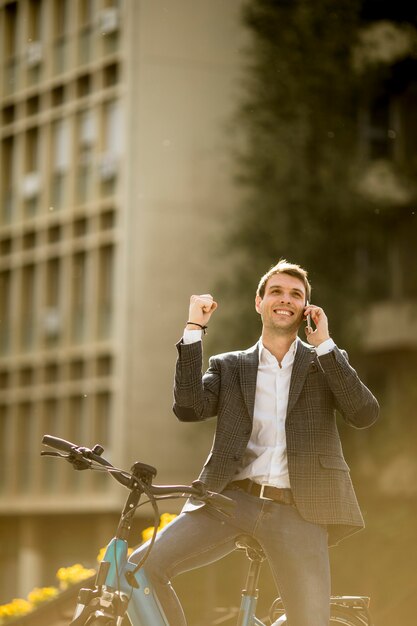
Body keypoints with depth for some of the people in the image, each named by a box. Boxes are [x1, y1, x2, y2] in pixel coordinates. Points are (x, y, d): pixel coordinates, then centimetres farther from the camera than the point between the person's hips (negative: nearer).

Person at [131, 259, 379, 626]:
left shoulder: (326, 362, 13)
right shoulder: (230, 367, 15)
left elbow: (365, 414, -5)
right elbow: (189, 408, -4)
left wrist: (324, 344, -7)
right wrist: (194, 330, -4)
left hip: (297, 511, -1)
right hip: (229, 499, 1)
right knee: (141, 568, -16)